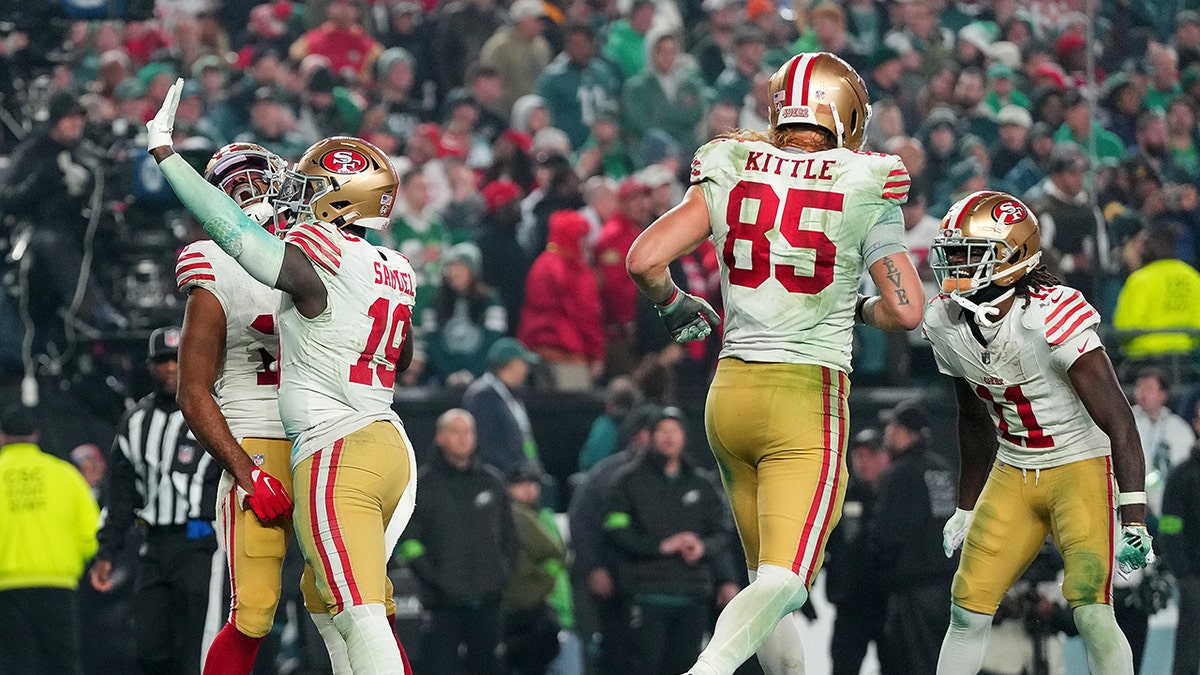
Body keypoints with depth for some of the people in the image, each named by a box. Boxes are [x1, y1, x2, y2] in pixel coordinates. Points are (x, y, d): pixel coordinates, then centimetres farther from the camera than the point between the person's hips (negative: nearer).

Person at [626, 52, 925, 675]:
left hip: (731, 390, 4)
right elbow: (905, 311, -6)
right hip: (808, 396, -4)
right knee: (783, 584, -11)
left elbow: (644, 261, -3)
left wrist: (676, 308, 18)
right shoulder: (864, 187, -4)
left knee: (767, 573, 18)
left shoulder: (729, 173, 3)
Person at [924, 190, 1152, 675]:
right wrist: (966, 511, 21)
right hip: (1013, 471, 6)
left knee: (1092, 613, -17)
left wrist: (1134, 521, -28)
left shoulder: (1053, 318, -26)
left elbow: (1118, 422, -24)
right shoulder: (946, 324, -4)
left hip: (1082, 467, -6)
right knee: (967, 611, 2)